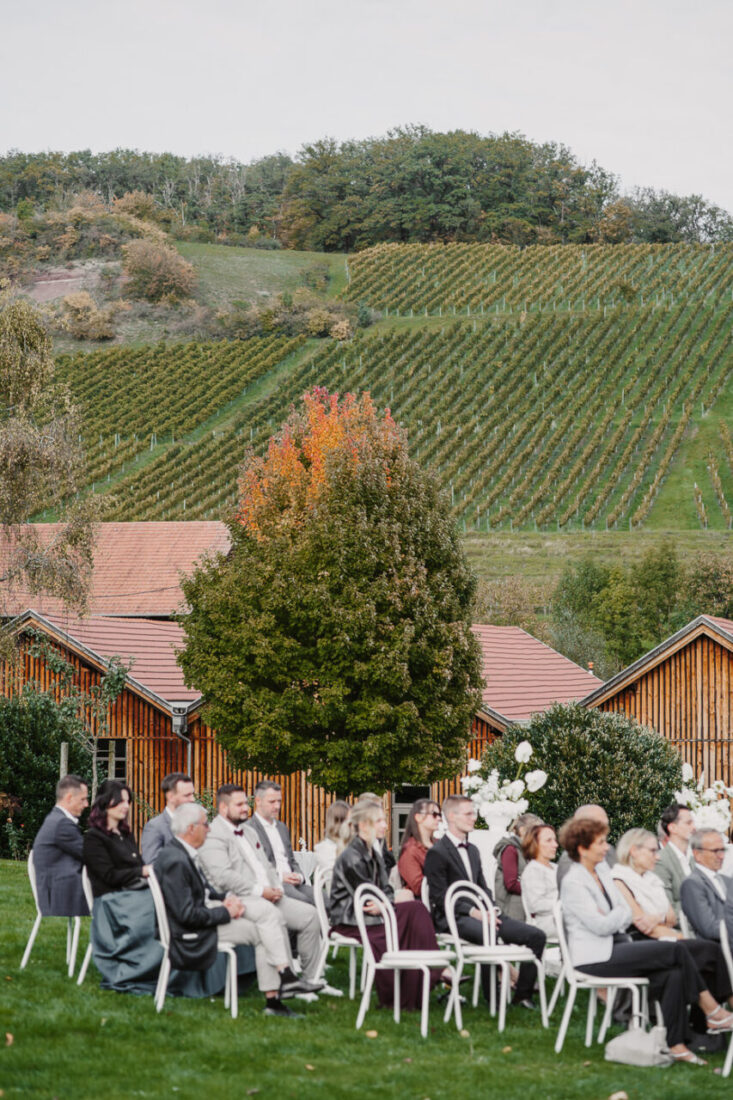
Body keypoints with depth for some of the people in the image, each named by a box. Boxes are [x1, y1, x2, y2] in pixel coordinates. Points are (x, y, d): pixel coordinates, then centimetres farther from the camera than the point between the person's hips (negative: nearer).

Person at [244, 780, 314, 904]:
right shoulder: (248, 829, -1)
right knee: (303, 901, -34)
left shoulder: (282, 828, 26)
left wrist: (299, 876, 4)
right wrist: (279, 876, -16)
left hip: (292, 884, 7)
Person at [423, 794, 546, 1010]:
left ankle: (523, 993, -3)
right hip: (454, 918, -8)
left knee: (536, 935, -8)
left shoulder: (473, 850, 23)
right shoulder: (437, 853, -4)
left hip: (481, 913, 8)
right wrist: (472, 911, -21)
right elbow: (440, 897, -11)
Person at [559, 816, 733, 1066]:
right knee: (676, 950, -17)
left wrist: (613, 919, -11)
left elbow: (626, 915, 11)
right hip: (593, 959, -8)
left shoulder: (603, 870, 12)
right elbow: (600, 925, -20)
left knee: (673, 974, -16)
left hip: (611, 949, 8)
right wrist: (620, 914, -2)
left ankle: (676, 1045, -17)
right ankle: (712, 1011, -6)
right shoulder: (573, 883, -14)